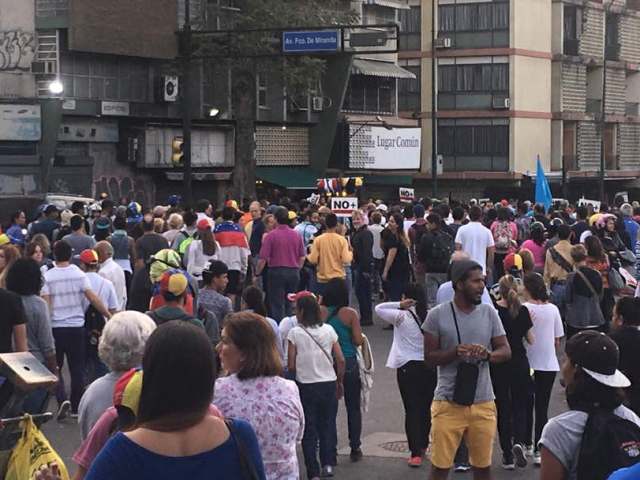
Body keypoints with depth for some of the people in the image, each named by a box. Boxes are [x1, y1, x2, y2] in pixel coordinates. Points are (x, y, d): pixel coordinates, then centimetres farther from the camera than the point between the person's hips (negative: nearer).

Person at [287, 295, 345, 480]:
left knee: (309, 429, 7)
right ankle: (328, 463, 8)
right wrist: (339, 382, 12)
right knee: (328, 425, 16)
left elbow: (291, 366, -9)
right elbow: (340, 360, 0)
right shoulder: (328, 330, 0)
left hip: (306, 386, -2)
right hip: (329, 384, 2)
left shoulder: (295, 333, -8)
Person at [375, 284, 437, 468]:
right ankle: (423, 446, 32)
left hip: (407, 367, -4)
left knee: (412, 410, -2)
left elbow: (379, 308, 1)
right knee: (425, 408, 17)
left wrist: (399, 305, -6)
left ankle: (416, 453, -9)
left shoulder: (402, 317, -8)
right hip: (429, 367, 4)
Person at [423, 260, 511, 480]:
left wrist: (488, 354, -17)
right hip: (448, 402, -3)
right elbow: (429, 357, -3)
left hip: (483, 403, 3)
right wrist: (455, 352, -21)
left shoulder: (489, 313, 4)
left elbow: (506, 350, 5)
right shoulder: (438, 315, -5)